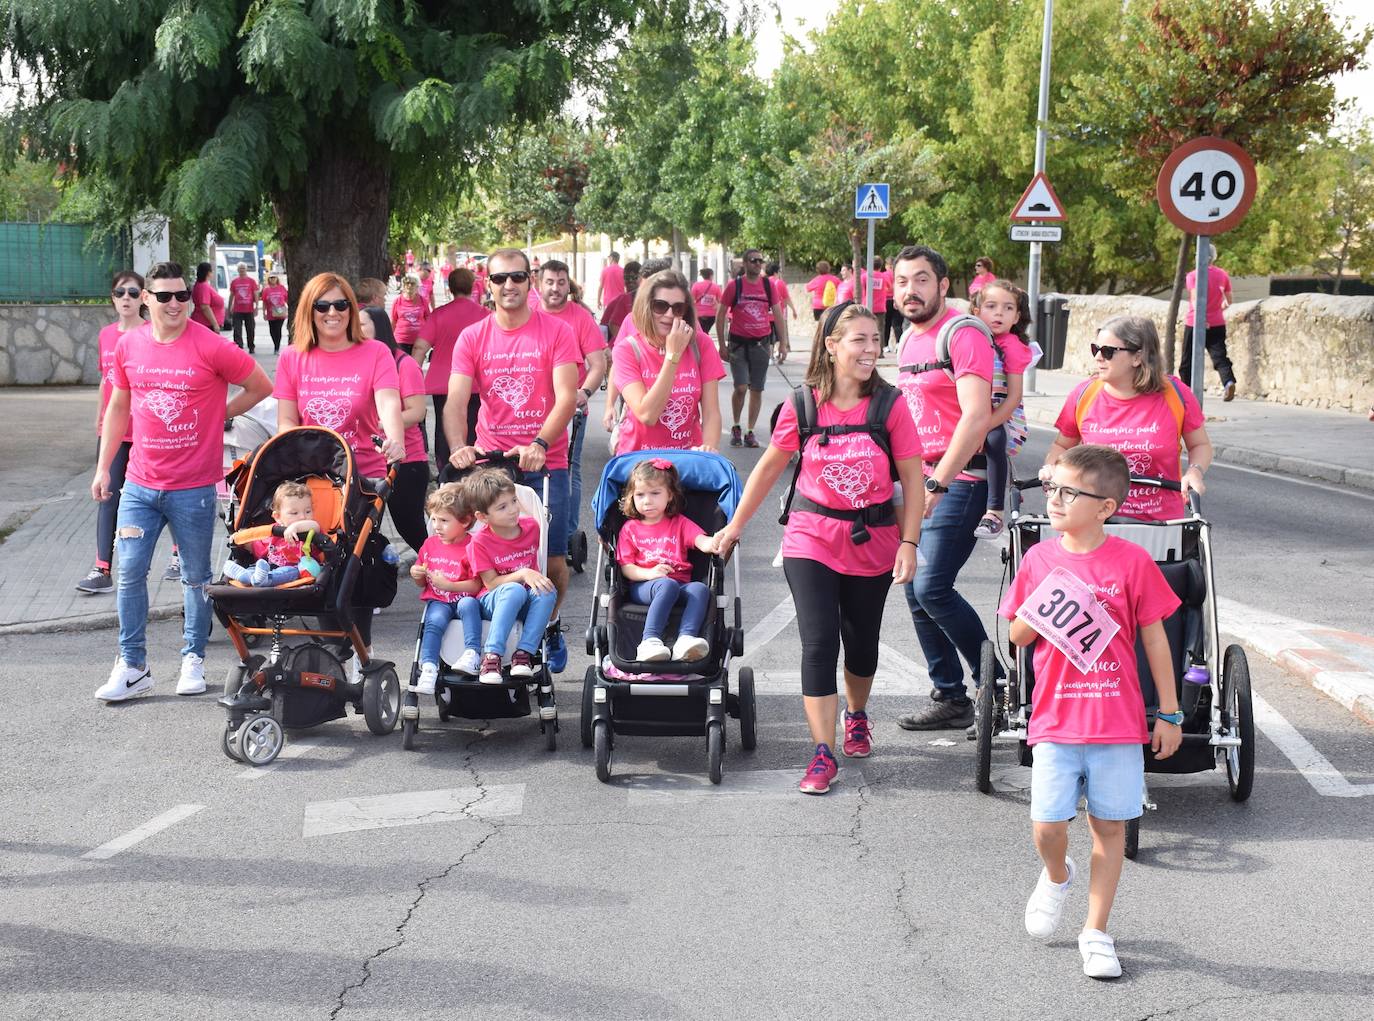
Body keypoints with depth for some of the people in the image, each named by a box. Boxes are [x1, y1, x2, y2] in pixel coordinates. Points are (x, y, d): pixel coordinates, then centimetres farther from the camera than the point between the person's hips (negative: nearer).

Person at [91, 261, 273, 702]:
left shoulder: (211, 348, -10)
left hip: (194, 487, -3)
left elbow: (261, 387, 0)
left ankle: (193, 659, 22)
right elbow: (118, 407, 15)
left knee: (196, 577, 9)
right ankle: (132, 667, 9)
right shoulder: (129, 345, 3)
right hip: (140, 483, 3)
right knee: (130, 572, 1)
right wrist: (103, 467, 14)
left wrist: (217, 414, 0)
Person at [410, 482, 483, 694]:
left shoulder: (471, 547, -6)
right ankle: (428, 667, -37)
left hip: (463, 599, -3)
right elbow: (422, 583, 22)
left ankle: (472, 654, -42)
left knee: (469, 604, -36)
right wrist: (416, 575, -2)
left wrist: (449, 585, -23)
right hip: (438, 601, 3)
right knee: (434, 620, -28)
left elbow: (476, 585, -12)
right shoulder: (430, 544, 13)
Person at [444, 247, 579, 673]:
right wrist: (459, 448, -23)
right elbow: (455, 401, -4)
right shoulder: (472, 338, 4)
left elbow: (566, 397, -10)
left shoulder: (556, 332, -2)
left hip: (545, 462, -1)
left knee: (552, 559, -1)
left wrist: (540, 444, -26)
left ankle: (549, 631, 23)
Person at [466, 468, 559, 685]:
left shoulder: (531, 526, 0)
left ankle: (524, 653, -31)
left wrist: (538, 578, 6)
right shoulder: (480, 542, -12)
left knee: (548, 591, -30)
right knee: (513, 590, -38)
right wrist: (523, 574, -26)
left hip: (526, 604, 4)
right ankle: (491, 656, -40)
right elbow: (491, 583, -14)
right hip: (492, 603, -4)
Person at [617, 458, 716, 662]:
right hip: (643, 587, -2)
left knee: (700, 589, -32)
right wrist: (650, 573, -15)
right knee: (667, 585, -37)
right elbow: (626, 567, 6)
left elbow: (701, 541, -1)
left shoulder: (680, 523, 19)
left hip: (681, 585, 2)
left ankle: (685, 639, -52)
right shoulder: (630, 528, 15)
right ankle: (650, 641, -49)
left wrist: (713, 543, -27)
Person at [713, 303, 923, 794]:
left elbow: (912, 480, -3)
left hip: (872, 545, 1)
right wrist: (736, 525, 12)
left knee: (861, 643, 16)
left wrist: (909, 542, -11)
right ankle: (823, 755, -8)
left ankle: (856, 715, 46)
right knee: (818, 642, -12)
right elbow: (770, 466, 7)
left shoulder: (890, 405, -8)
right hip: (811, 539, -1)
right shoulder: (802, 405, -6)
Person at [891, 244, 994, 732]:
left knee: (932, 587, -15)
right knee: (915, 590, 8)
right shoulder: (908, 339, 15)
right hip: (918, 479, 9)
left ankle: (996, 682, 1)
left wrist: (938, 483, -25)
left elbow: (976, 417, -22)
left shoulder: (963, 335, -12)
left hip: (959, 479, -9)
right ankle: (949, 698, 18)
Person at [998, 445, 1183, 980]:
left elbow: (1154, 639, 1)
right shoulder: (1039, 558, 2)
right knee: (1047, 824, -7)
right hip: (1055, 718, 1)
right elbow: (1018, 635, 12)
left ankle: (1096, 932, 18)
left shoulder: (1132, 562, -5)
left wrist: (1169, 714, 3)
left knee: (1110, 828, 6)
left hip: (1118, 720, -1)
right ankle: (1056, 875, 27)